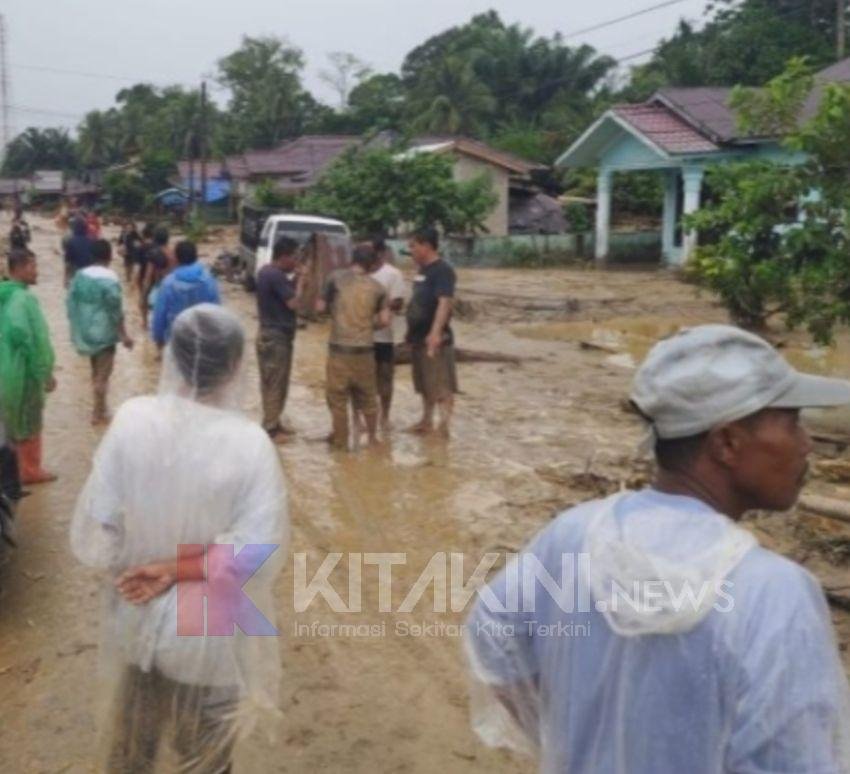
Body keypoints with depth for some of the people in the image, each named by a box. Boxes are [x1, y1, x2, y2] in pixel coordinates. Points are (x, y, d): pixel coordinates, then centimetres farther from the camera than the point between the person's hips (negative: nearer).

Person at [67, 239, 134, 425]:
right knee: (103, 374, 4)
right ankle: (99, 413, 10)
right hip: (104, 333, -6)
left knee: (96, 371, 21)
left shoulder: (80, 275, 1)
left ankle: (100, 407, 32)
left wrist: (76, 326, 15)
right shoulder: (110, 279, -17)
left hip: (85, 331, 7)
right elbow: (115, 310, -18)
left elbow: (71, 302, 4)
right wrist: (124, 335, -10)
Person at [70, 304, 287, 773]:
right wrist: (179, 568, -18)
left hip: (136, 623, 3)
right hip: (210, 635, -2)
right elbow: (261, 555, -27)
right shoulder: (249, 443, -24)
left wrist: (139, 560, 1)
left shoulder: (131, 420, -18)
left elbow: (91, 537, -14)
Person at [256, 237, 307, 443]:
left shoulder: (266, 271, 10)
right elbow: (293, 303, -21)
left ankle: (273, 424, 27)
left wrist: (294, 280, 4)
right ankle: (270, 430, 6)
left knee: (271, 384, 17)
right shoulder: (276, 276, -21)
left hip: (268, 334, 10)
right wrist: (300, 281, -9)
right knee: (276, 385, -1)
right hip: (277, 337, -10)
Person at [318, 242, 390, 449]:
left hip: (339, 348, -2)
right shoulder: (376, 287, 3)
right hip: (365, 349, 3)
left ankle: (341, 441, 14)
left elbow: (320, 307, 1)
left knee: (337, 397, 8)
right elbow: (384, 320, 0)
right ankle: (372, 437, 28)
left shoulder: (336, 278, -3)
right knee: (368, 396, 17)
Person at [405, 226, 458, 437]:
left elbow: (445, 302, -26)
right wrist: (412, 332, 23)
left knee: (442, 385, -5)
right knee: (425, 384, 17)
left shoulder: (442, 270, -15)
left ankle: (445, 426, -3)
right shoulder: (423, 271, 14)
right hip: (419, 337, 10)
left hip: (435, 338, -9)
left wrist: (436, 332, -36)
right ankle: (427, 421, 28)